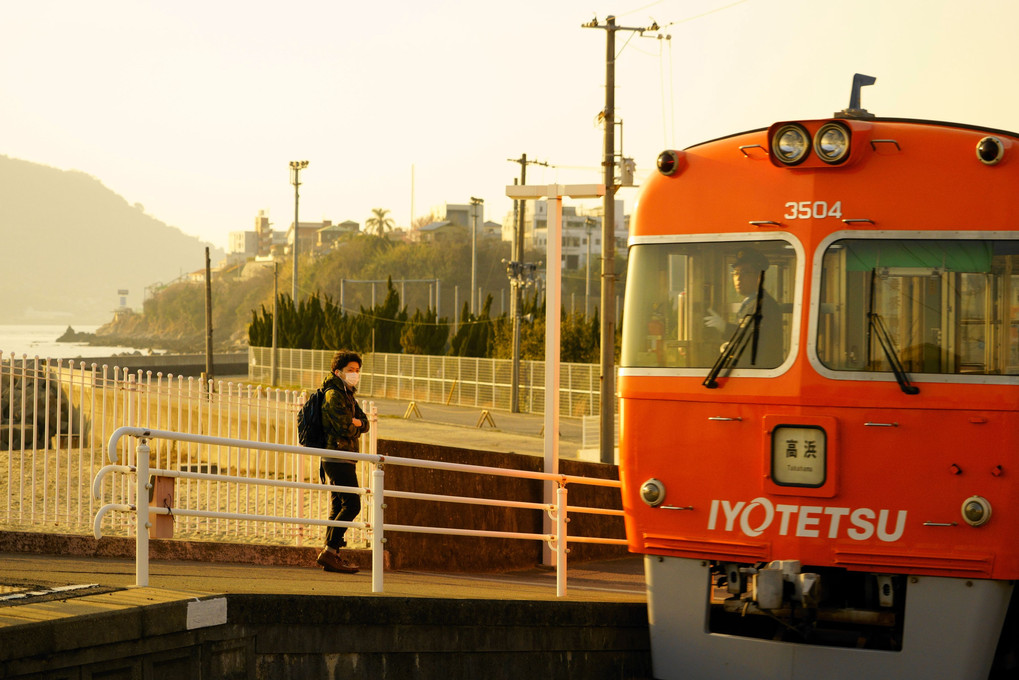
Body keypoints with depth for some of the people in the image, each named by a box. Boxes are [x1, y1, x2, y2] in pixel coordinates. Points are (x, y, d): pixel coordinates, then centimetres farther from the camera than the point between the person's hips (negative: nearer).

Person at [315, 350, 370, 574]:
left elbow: (364, 424, 11)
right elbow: (345, 428, -20)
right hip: (338, 457, -10)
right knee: (351, 504, -15)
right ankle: (330, 551, -17)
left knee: (338, 506, 9)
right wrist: (354, 426, 0)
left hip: (343, 460, 10)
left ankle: (332, 556, 10)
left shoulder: (347, 395, 19)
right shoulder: (334, 395, -12)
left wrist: (355, 422, -10)